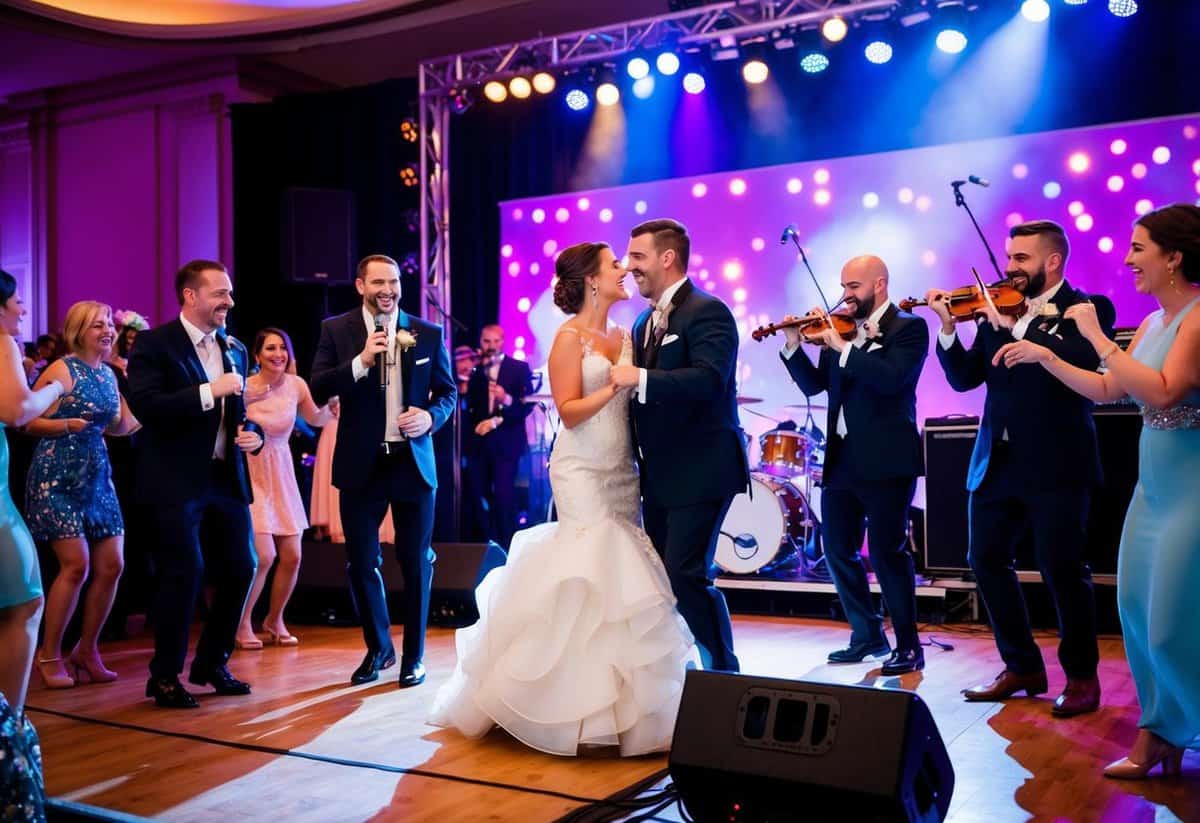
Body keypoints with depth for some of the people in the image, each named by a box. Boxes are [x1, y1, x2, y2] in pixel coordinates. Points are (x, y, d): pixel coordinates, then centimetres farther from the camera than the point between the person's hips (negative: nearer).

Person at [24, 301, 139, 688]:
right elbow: (29, 422, -12)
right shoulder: (61, 370, -9)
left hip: (97, 475, 7)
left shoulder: (109, 374, 12)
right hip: (57, 476, -7)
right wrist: (67, 424, -27)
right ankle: (50, 656, 5)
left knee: (111, 565, 2)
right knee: (76, 563, -11)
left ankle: (87, 651, 17)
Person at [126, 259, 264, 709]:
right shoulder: (154, 344, -5)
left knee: (240, 569, 7)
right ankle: (165, 675, 8)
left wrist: (252, 434, 1)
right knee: (186, 570, -10)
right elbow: (143, 404, -19)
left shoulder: (235, 348, 13)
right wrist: (209, 391, -23)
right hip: (176, 479, -6)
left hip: (227, 476, 7)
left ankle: (212, 663, 24)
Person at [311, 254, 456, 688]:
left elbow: (448, 391, 8)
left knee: (416, 563, 7)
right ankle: (378, 648, 30)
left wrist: (431, 416, -13)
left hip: (414, 461, 0)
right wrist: (361, 361, -21)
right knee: (362, 562, 9)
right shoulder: (336, 330, 0)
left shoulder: (427, 333, 2)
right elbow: (319, 390, -8)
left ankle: (413, 656, 22)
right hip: (361, 464, 0)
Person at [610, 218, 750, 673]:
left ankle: (724, 670, 4)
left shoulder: (708, 312, -11)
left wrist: (639, 378, -29)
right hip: (659, 474, 9)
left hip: (700, 471, -9)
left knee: (686, 576, -11)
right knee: (664, 577, 12)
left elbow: (709, 380, -26)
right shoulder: (644, 322, 16)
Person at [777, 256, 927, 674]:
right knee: (838, 551, 11)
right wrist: (794, 347, -3)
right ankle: (867, 636, 26)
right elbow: (814, 386, 10)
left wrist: (841, 346, -23)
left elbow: (891, 377, -22)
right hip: (841, 459, 7)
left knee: (887, 552, -5)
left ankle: (908, 645, 8)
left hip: (885, 461, -7)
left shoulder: (909, 327, -5)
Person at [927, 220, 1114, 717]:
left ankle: (1082, 676, 18)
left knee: (1063, 571, -2)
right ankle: (1022, 667, 25)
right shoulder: (998, 311, 11)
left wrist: (1017, 326, -25)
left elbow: (1082, 362, -23)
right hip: (997, 461, 6)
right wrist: (948, 328, -9)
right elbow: (964, 379, 5)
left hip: (1055, 464, -6)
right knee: (986, 562, 9)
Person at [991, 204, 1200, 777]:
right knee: (1140, 615, 10)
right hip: (1154, 486, 9)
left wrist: (1096, 336, -22)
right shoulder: (1153, 322, 10)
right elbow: (1107, 391, 15)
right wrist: (1045, 357, 9)